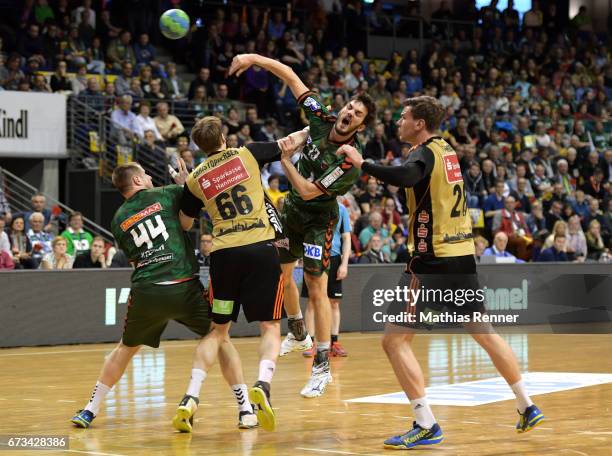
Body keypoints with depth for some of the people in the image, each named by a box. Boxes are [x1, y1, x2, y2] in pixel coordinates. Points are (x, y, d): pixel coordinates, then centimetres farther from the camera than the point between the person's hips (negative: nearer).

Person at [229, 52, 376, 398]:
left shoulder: (350, 160, -29)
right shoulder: (322, 119, -13)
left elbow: (308, 191, -28)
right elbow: (291, 76, -8)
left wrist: (284, 158, -22)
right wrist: (255, 59, -18)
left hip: (318, 218, -7)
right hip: (292, 210, 7)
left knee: (317, 288, -12)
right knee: (281, 272, 19)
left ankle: (323, 366, -7)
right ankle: (299, 334, 42)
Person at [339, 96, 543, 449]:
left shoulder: (425, 152, -10)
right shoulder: (447, 150, 14)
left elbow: (406, 176, -33)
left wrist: (362, 163, -25)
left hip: (433, 261, -9)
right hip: (464, 257, 9)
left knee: (395, 340, -5)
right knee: (484, 333, 21)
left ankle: (427, 426, -12)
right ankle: (528, 408, 25)